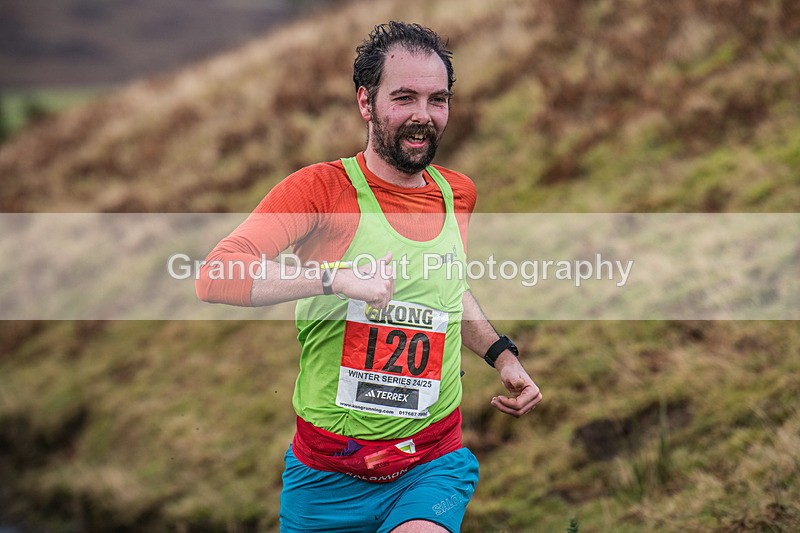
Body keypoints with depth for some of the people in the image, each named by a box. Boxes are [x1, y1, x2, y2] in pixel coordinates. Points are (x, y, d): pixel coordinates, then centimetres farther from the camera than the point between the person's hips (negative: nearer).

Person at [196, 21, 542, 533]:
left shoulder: (458, 193, 7)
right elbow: (216, 276, -22)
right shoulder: (322, 187, -9)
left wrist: (502, 355, 17)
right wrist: (337, 276, -28)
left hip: (434, 466, 2)